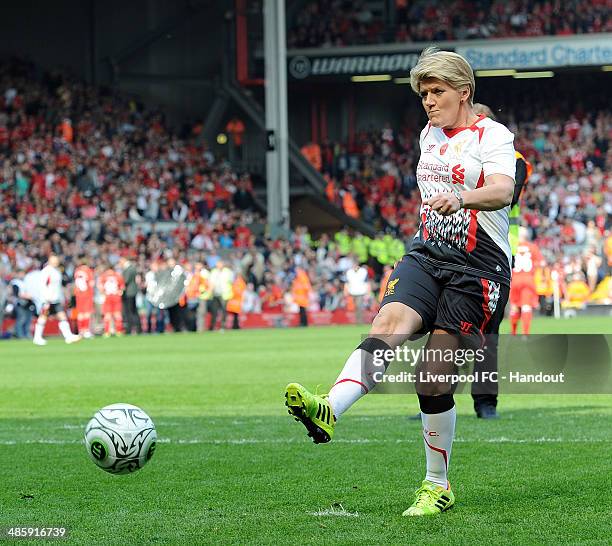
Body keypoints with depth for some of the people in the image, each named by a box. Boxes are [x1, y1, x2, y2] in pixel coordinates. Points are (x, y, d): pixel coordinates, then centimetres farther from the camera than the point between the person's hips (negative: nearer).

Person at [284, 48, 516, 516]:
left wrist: (461, 198, -45)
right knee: (389, 324, -25)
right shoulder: (430, 135, 16)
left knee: (434, 379, -8)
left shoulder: (493, 135, -6)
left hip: (478, 267, -5)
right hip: (426, 256, 5)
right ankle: (329, 412, -49)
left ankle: (438, 487, 8)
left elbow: (501, 191, -25)